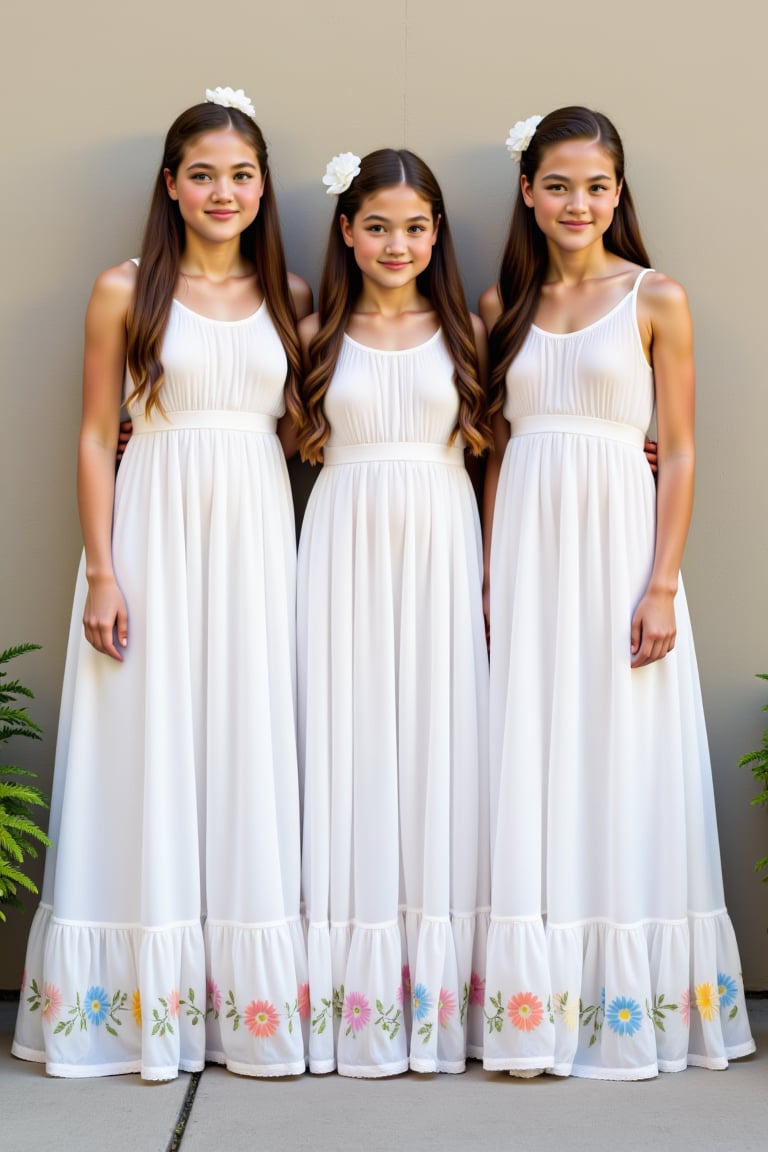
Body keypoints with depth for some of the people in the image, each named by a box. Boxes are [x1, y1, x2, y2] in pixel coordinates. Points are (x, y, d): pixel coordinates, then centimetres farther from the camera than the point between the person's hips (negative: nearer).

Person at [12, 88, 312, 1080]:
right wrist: (102, 574, -8)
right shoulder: (126, 291, 1)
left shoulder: (289, 296, 9)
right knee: (152, 749, 1)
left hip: (258, 533, 3)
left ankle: (249, 996, 15)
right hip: (157, 530, -3)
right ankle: (147, 1002, 12)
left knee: (250, 750, 5)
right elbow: (95, 437, -1)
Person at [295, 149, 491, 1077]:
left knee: (439, 741, 1)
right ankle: (356, 995, 8)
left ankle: (438, 990, 10)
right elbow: (300, 445, 12)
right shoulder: (319, 335, 6)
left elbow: (489, 451, 6)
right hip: (348, 548, 0)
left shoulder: (462, 331, 7)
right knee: (352, 744, 0)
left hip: (442, 547, 0)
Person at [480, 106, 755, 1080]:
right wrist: (491, 573, 4)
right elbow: (496, 450, 12)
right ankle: (537, 1002, 13)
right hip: (527, 547, 3)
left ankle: (628, 1007, 13)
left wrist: (662, 586, -11)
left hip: (618, 539, -3)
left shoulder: (656, 301, 0)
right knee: (530, 767, 4)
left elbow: (678, 454, -3)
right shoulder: (503, 305, 11)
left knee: (619, 765, 1)